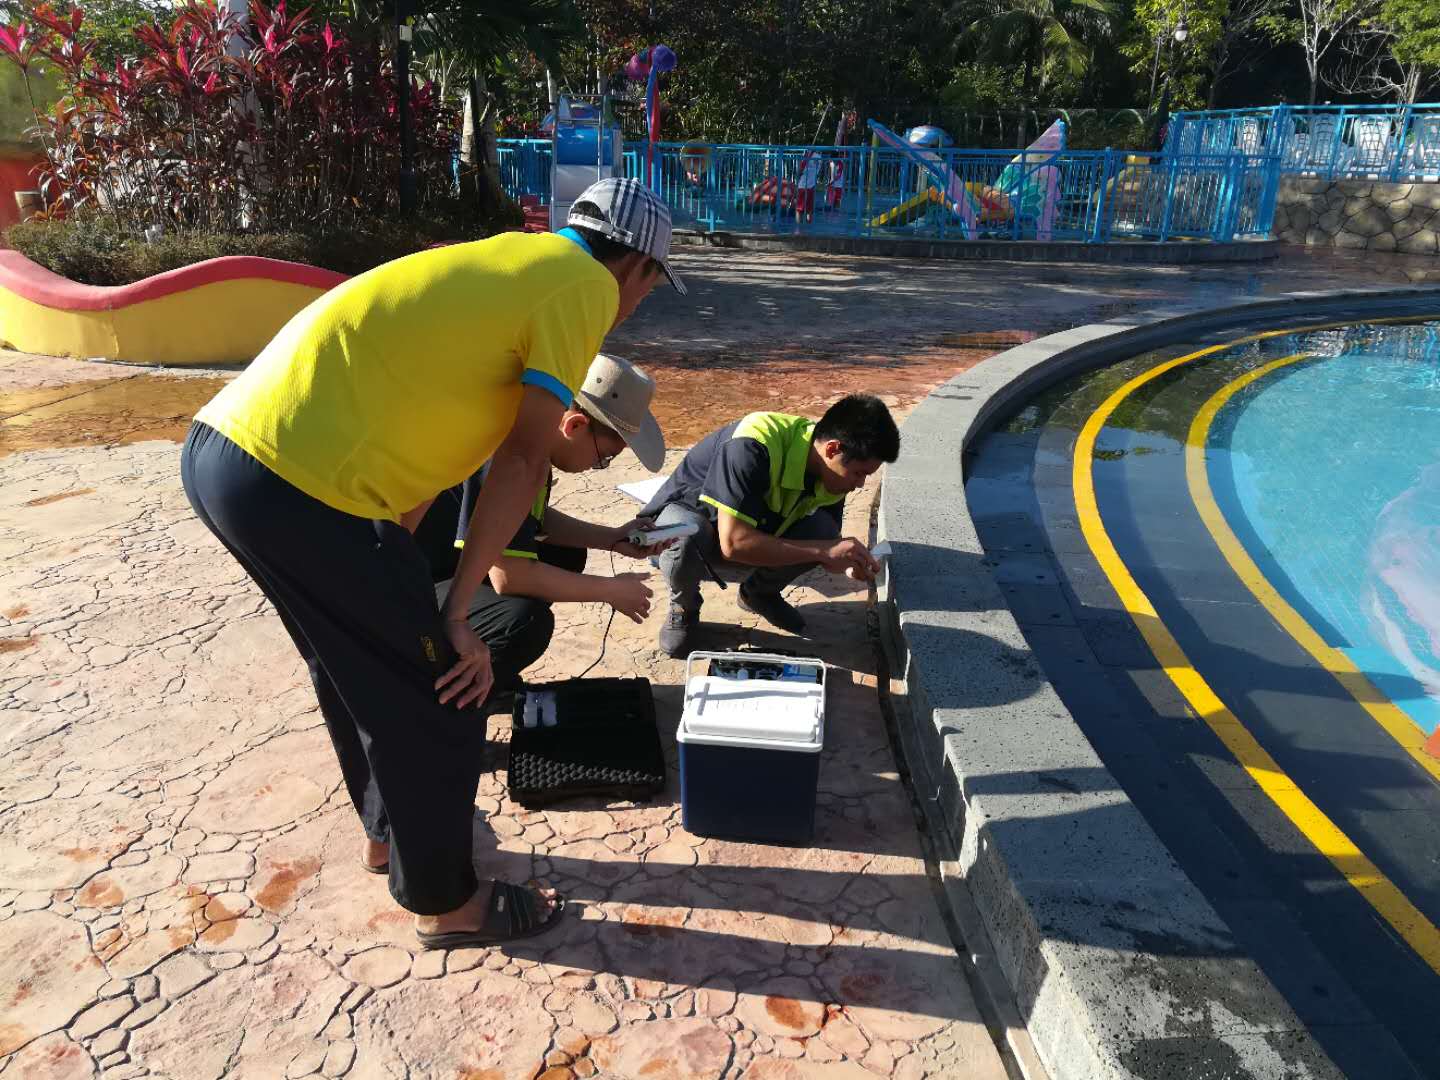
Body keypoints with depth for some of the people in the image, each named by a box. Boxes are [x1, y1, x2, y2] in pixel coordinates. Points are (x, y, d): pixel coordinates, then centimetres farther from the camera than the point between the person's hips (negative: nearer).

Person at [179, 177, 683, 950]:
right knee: (436, 694, 7)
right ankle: (445, 903, 27)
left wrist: (397, 572, 24)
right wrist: (456, 611, -3)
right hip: (299, 482, -10)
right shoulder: (585, 285, -1)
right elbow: (523, 460, -7)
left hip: (224, 450, 10)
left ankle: (390, 829, 47)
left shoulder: (508, 263, 24)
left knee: (358, 666, 27)